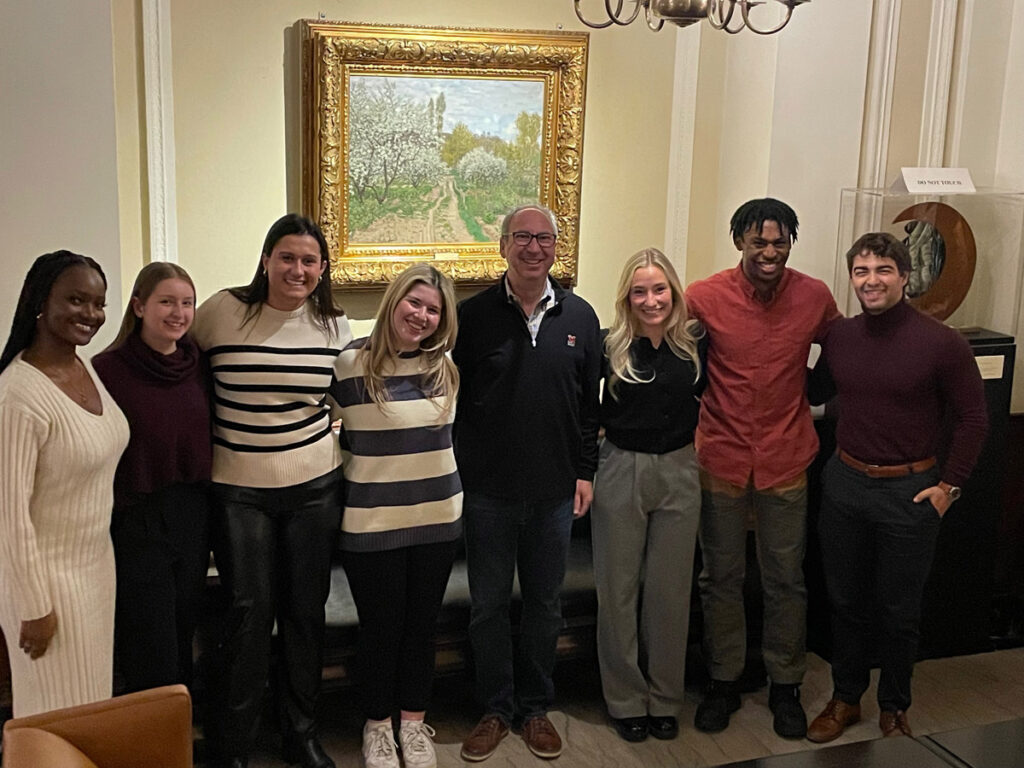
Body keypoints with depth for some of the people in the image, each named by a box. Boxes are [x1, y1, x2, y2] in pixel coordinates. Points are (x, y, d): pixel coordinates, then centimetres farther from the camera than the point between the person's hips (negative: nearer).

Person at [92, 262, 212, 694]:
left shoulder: (196, 365, 4)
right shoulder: (107, 369, -12)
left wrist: (207, 507, 11)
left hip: (192, 517, 5)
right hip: (136, 520, -5)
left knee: (182, 638, 16)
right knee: (152, 662, 0)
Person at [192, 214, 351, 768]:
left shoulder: (333, 324, 1)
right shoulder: (221, 311, -8)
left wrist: (334, 444, 9)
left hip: (315, 487, 3)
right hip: (239, 489, -2)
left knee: (307, 610, 10)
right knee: (249, 610, -1)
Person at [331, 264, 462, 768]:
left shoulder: (444, 365, 3)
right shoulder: (351, 362, -10)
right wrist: (363, 479, -2)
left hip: (437, 517, 4)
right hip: (372, 522, -4)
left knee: (422, 624, 14)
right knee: (381, 627, 8)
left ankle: (413, 721, 32)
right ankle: (377, 725, 29)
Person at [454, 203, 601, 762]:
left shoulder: (579, 317, 3)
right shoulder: (473, 314, -4)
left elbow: (589, 405, 7)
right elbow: (450, 398, -2)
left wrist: (585, 471, 4)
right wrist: (456, 473, -4)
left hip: (555, 490, 2)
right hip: (487, 490, -1)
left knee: (544, 604, 13)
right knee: (489, 605, 9)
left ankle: (536, 706, 30)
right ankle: (496, 708, 26)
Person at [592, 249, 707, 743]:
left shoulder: (695, 342, -3)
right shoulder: (610, 347, -9)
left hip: (678, 472, 2)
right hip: (620, 472, -2)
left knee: (671, 590, 11)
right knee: (618, 589, 8)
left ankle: (665, 699, 28)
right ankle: (626, 700, 24)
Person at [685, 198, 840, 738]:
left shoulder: (815, 297, -4)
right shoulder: (704, 297, -10)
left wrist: (799, 395, 2)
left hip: (786, 461, 1)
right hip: (722, 458, -1)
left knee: (786, 580, 11)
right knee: (721, 578, 11)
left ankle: (785, 685, 29)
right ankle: (723, 681, 29)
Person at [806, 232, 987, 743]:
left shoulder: (941, 344, -12)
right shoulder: (838, 337, 0)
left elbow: (972, 418, -4)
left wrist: (949, 485, -6)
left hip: (909, 491, -3)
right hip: (844, 483, 4)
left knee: (899, 610, 10)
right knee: (846, 601, 15)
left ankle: (894, 708, 30)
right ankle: (845, 699, 32)